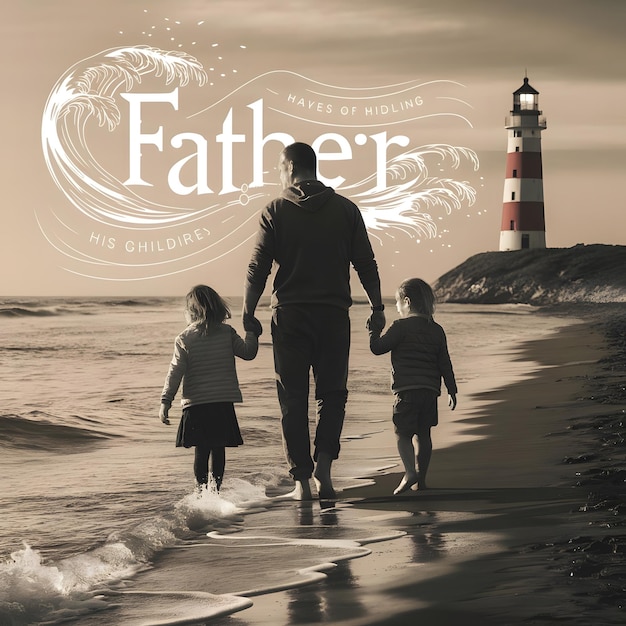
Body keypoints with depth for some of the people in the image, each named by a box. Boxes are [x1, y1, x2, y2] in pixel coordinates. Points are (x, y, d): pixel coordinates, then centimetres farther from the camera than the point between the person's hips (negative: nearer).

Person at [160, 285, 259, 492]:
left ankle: (201, 488, -1)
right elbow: (248, 352, 7)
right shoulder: (227, 333, 0)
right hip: (223, 403, 1)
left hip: (195, 404, -1)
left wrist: (165, 401, -1)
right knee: (218, 448, 7)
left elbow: (175, 372, -4)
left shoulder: (184, 339, -2)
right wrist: (252, 333, 22)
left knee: (201, 450, 4)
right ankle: (215, 488, 6)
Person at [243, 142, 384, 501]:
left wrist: (249, 315, 4)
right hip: (334, 313, 1)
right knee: (333, 393, 12)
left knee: (293, 399, 6)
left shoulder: (276, 212, 0)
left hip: (290, 314, -1)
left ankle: (302, 479, 3)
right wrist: (378, 308, 11)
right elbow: (366, 264, 3)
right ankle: (324, 461, -8)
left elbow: (258, 269, -3)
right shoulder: (345, 209, 4)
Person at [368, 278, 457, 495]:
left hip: (406, 389, -5)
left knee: (402, 433, -2)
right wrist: (452, 390, 17)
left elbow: (378, 348, -5)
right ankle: (421, 478, 14)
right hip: (430, 390, 5)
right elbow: (445, 364, 12)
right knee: (424, 434, 11)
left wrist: (374, 331, 13)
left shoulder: (401, 326, -5)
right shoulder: (437, 330, 12)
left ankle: (410, 472, -21)